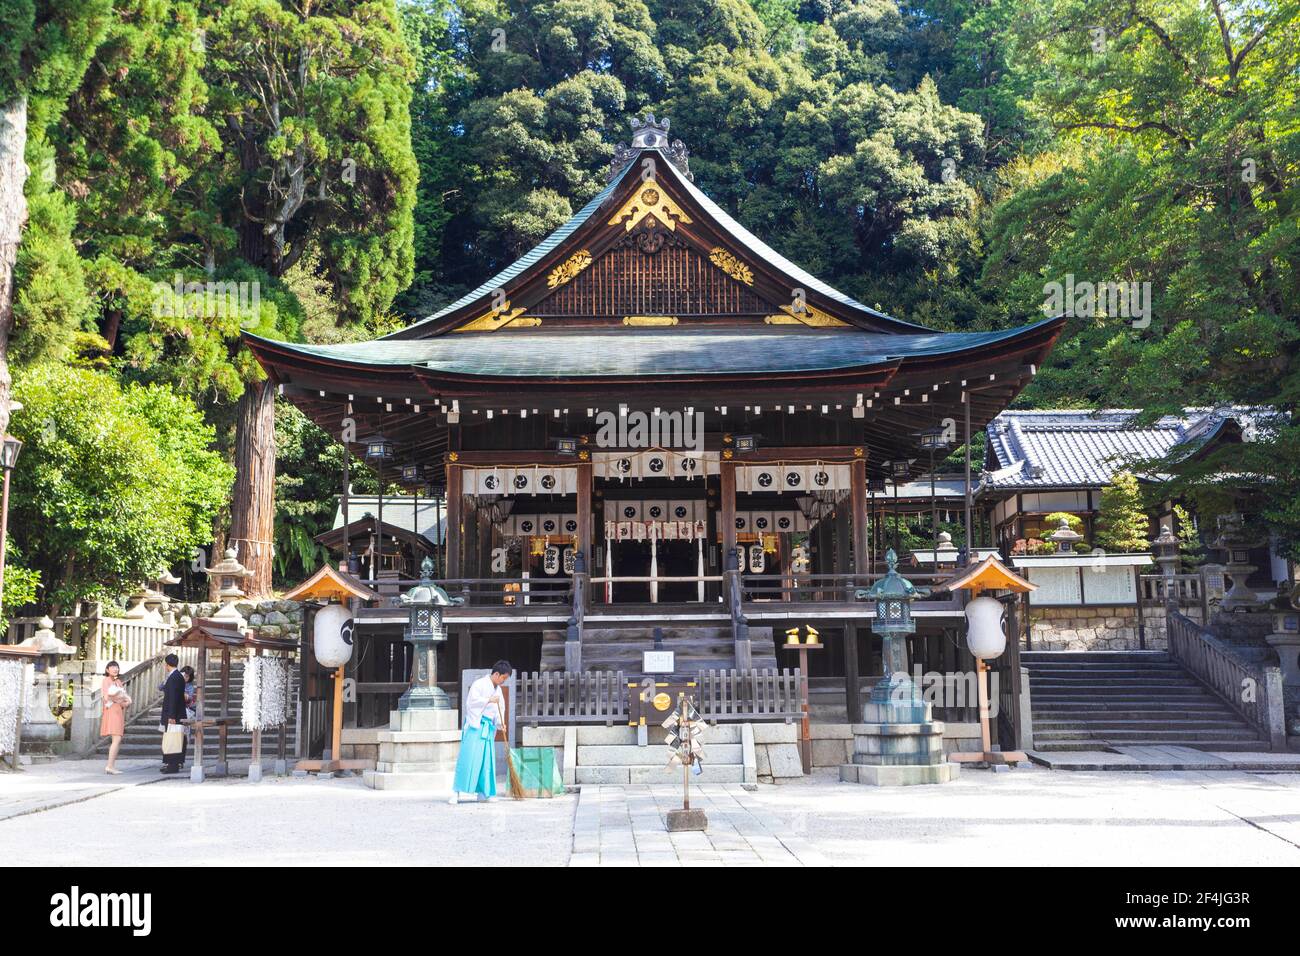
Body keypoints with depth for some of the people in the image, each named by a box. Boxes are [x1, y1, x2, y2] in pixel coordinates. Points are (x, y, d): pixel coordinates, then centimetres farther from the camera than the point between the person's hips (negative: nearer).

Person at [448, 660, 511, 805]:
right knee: (468, 758, -11)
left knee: (487, 759, 6)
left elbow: (500, 707, 18)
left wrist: (500, 723, 2)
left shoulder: (498, 689, 17)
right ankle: (456, 792, -9)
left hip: (489, 728, 8)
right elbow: (471, 700, -17)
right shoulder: (479, 684, -6)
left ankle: (483, 792, 13)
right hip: (475, 725, -8)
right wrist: (489, 700, -18)